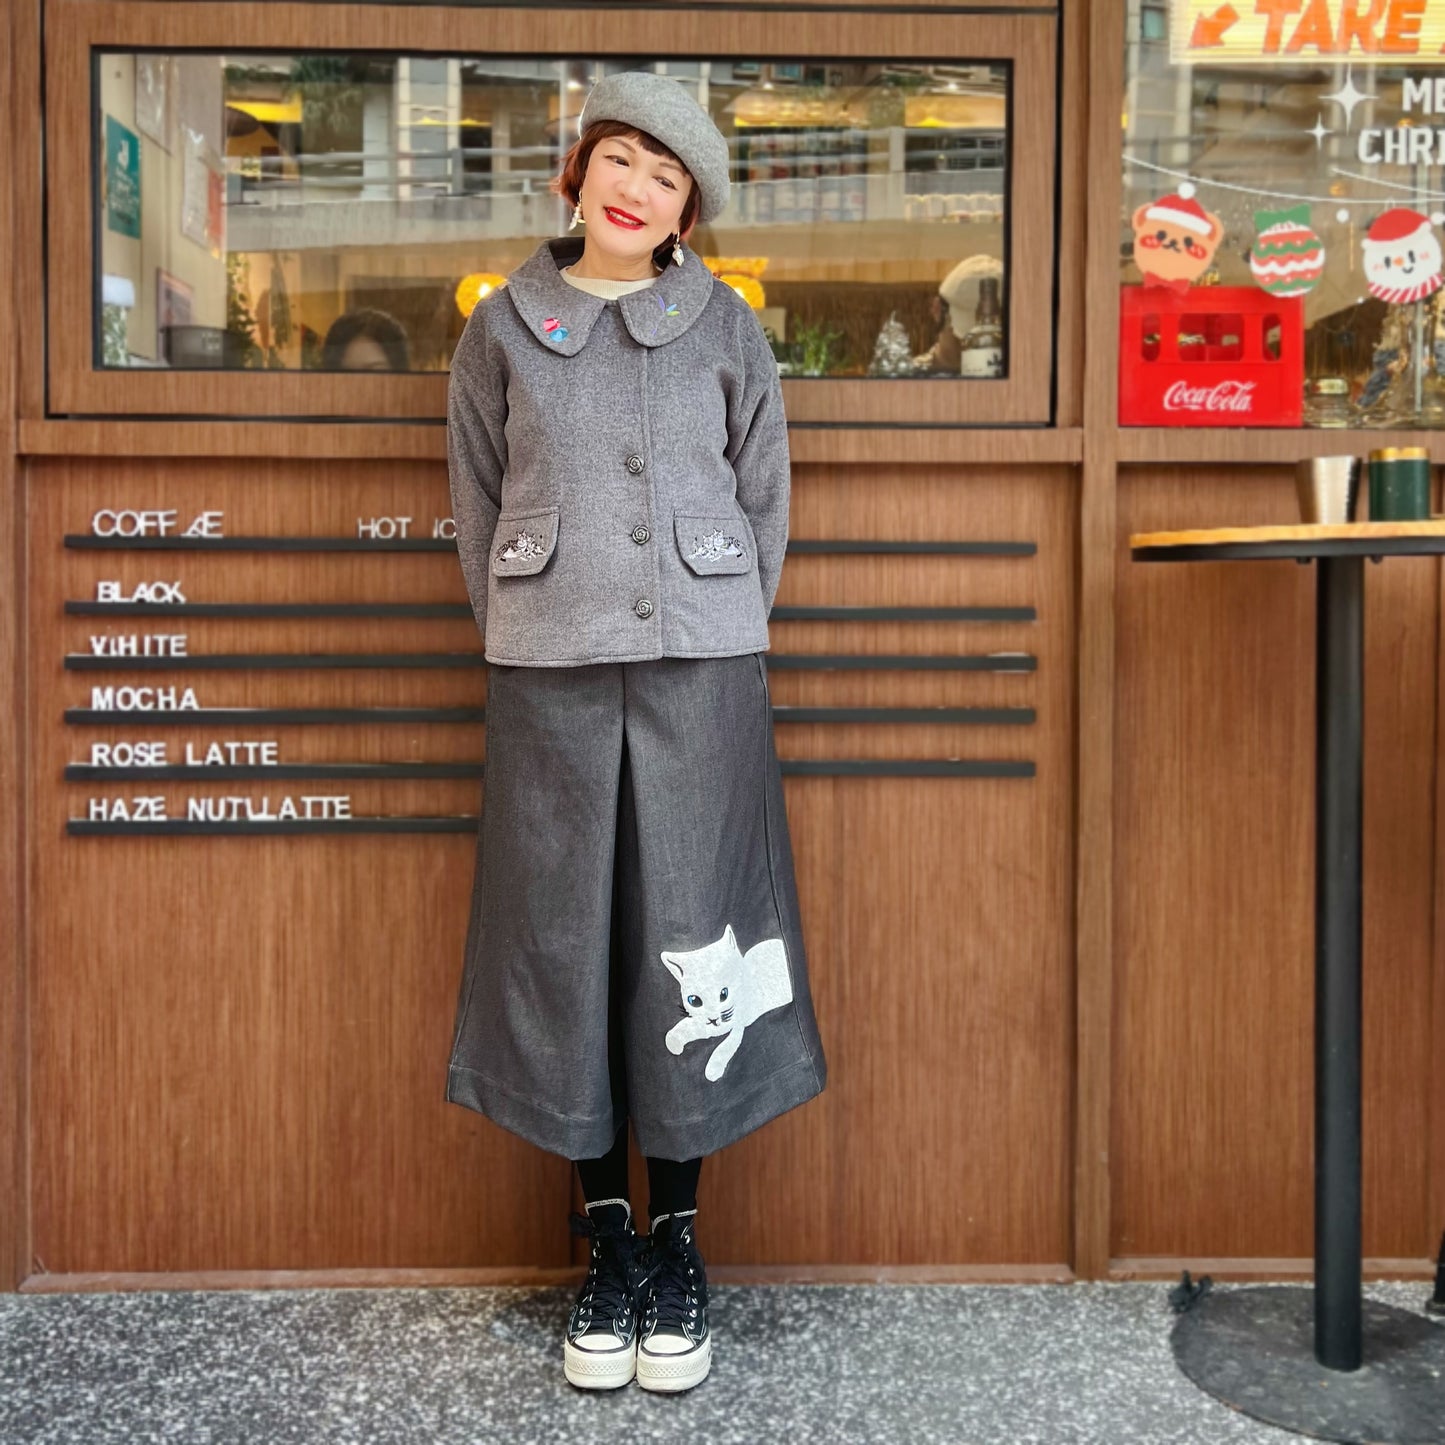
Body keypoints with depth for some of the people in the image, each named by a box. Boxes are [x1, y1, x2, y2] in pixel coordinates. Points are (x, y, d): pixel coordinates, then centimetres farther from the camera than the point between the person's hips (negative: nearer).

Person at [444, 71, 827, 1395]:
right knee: (564, 944, 3)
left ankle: (678, 1239, 17)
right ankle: (605, 1240, 18)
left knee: (687, 942, 2)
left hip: (702, 667, -1)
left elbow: (763, 502, 9)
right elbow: (479, 508, 11)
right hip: (548, 672, 1)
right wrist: (524, 645, 8)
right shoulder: (503, 328, 9)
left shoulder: (727, 328, 7)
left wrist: (717, 646, 7)